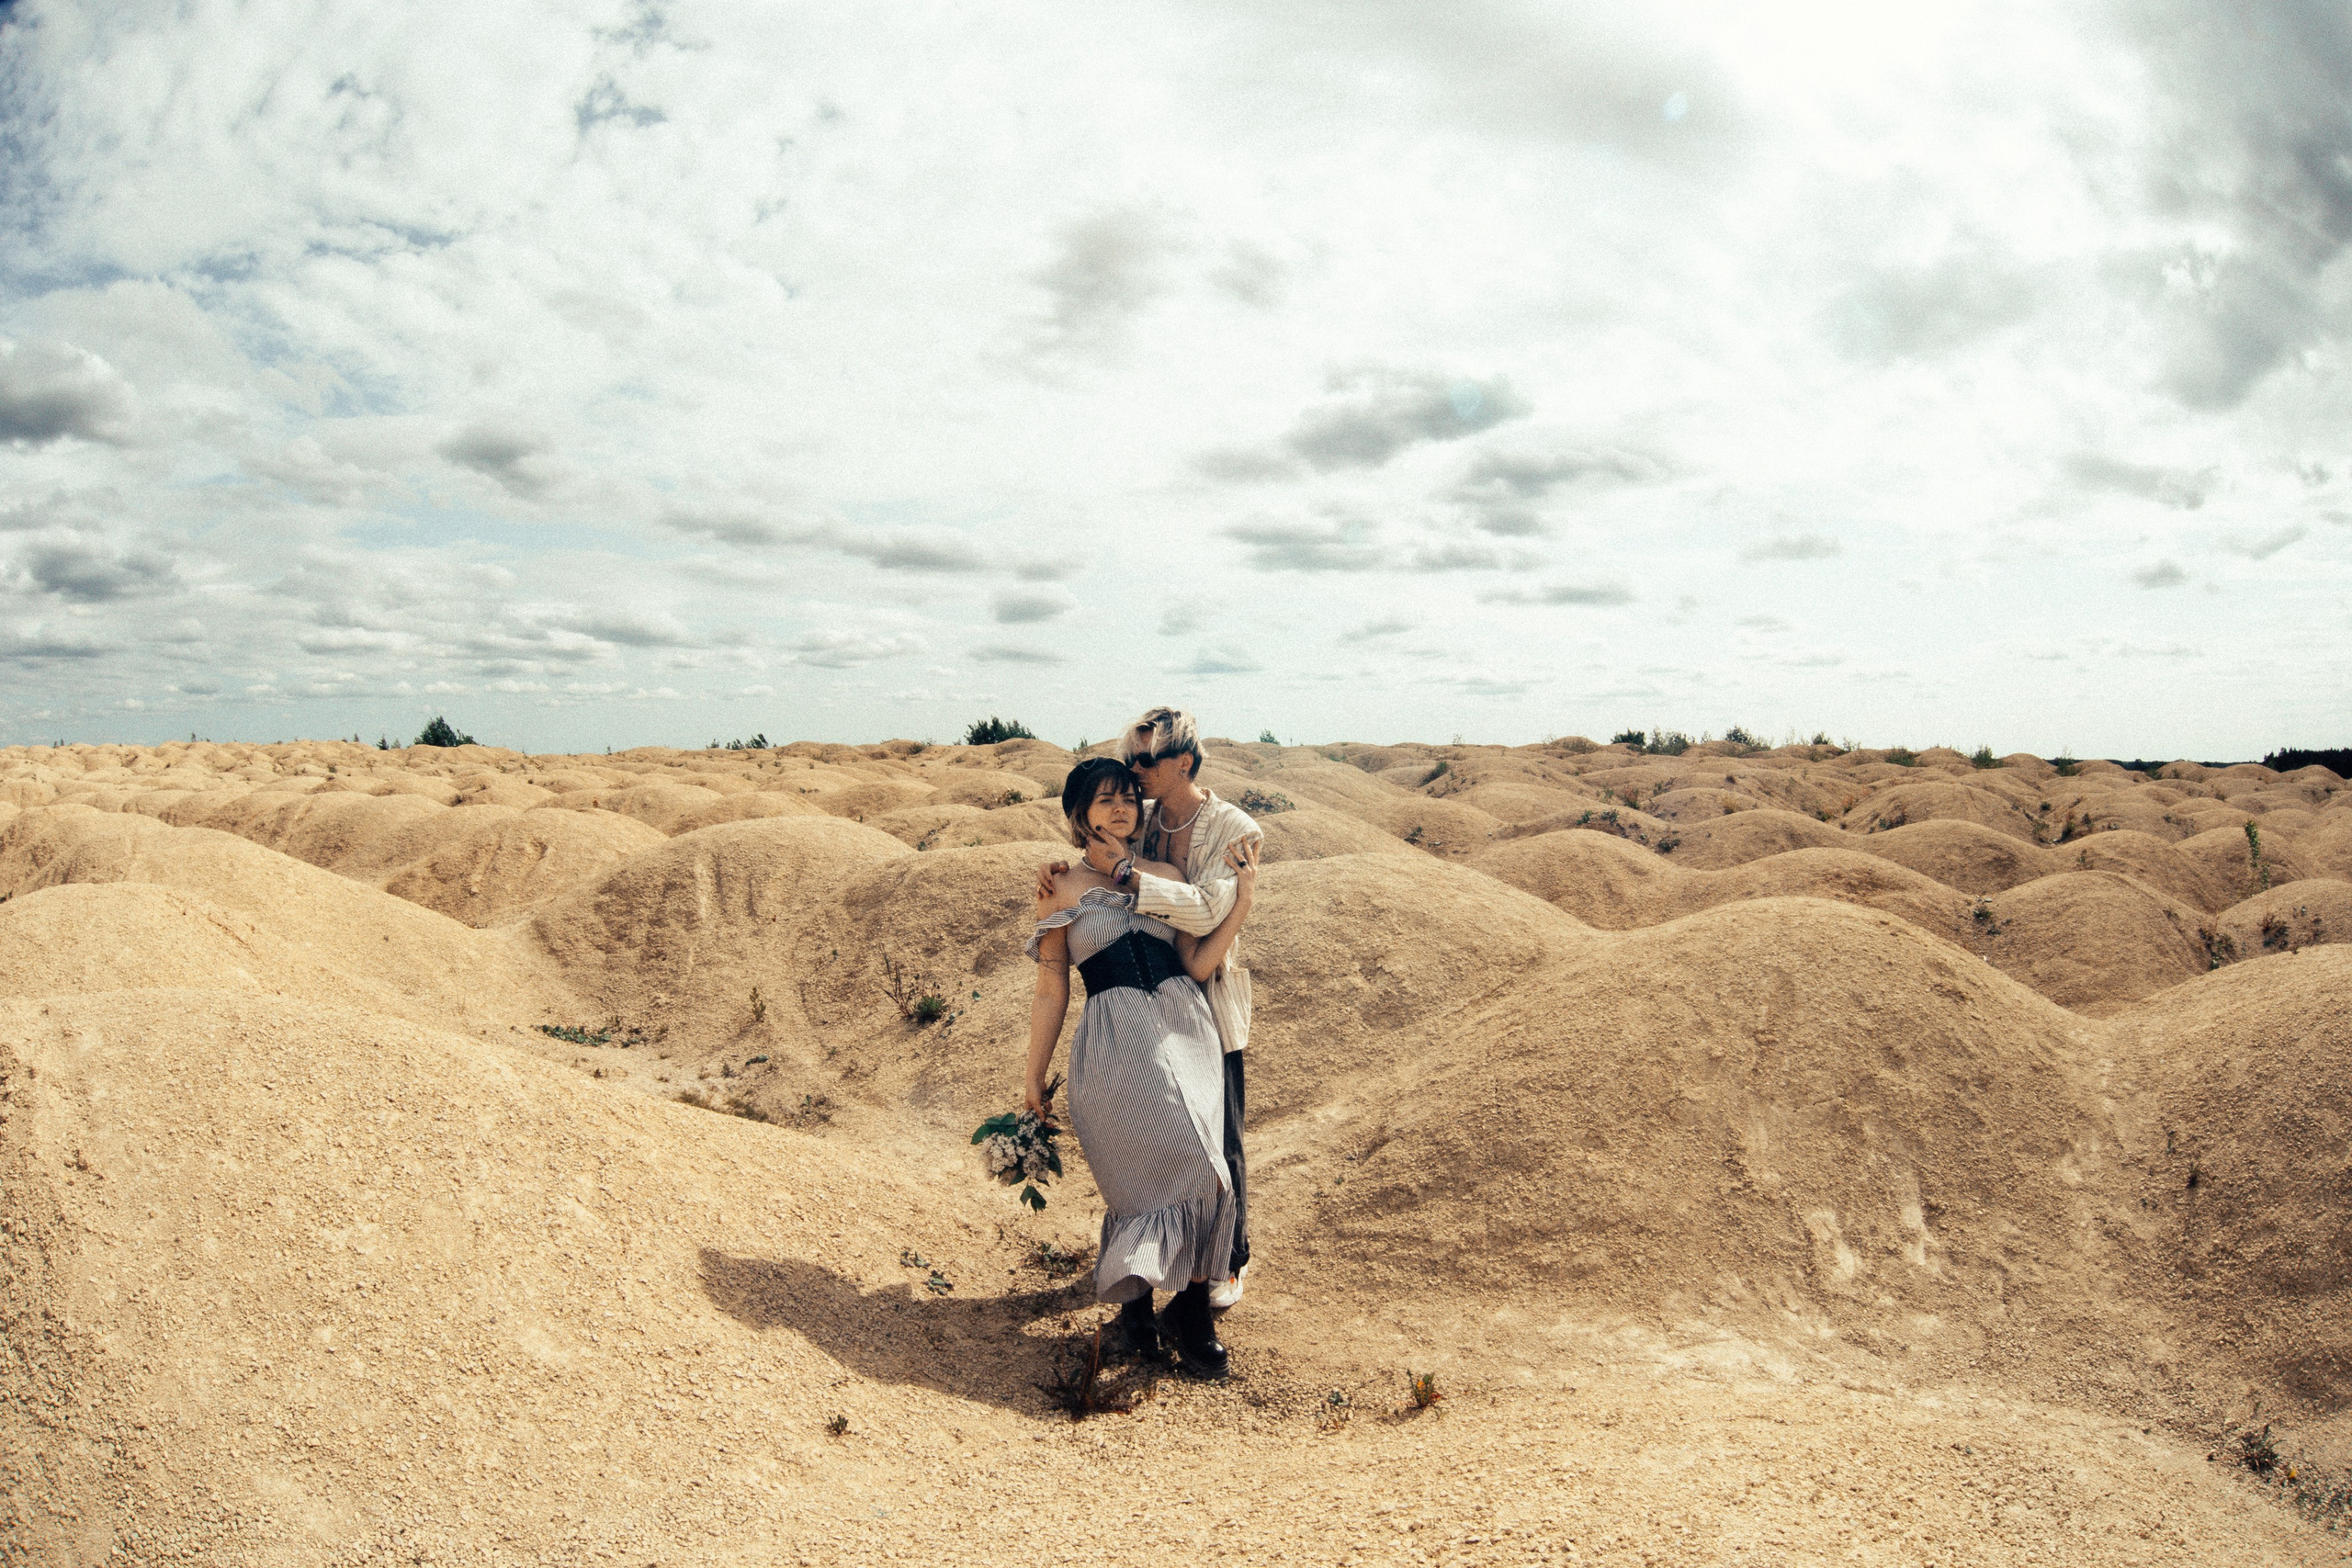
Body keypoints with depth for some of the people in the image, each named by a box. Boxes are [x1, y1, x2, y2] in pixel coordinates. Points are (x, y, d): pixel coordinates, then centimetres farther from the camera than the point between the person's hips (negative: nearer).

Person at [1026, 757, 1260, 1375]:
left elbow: (1198, 964, 7)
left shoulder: (1165, 876, 15)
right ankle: (1134, 1297, 16)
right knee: (1153, 1174, -11)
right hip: (1117, 1041, -3)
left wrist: (1242, 899, 0)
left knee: (1199, 1171, -9)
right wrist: (1035, 1076, 9)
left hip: (1184, 1026, 3)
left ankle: (1192, 1311, 8)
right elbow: (1051, 991, 8)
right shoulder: (1062, 889, 7)